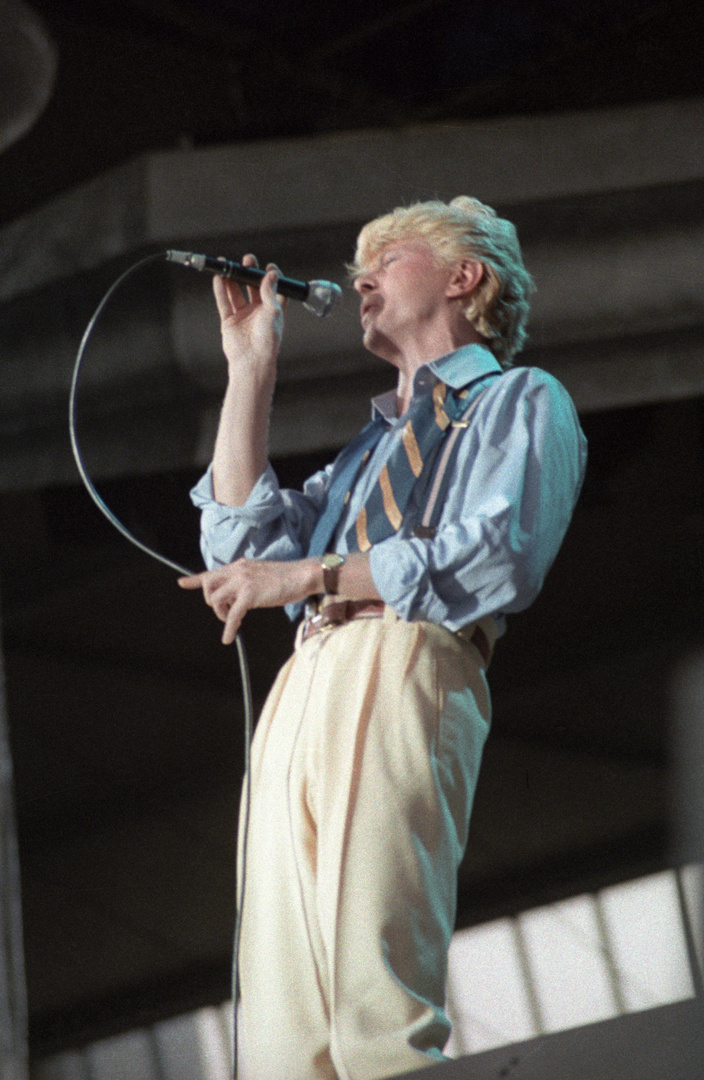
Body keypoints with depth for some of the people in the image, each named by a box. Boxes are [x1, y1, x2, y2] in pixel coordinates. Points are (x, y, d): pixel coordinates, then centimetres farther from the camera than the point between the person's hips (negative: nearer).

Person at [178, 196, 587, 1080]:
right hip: (301, 692, 7)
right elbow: (243, 546, 25)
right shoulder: (374, 443, 38)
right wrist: (250, 369, 26)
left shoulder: (519, 400, 15)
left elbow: (501, 556, -4)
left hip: (404, 675, -7)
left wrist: (311, 575, -6)